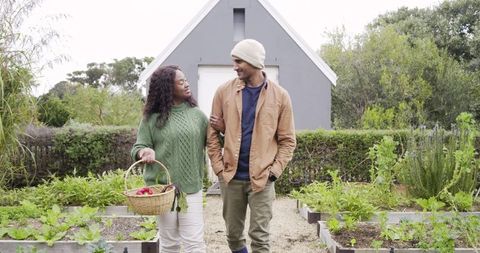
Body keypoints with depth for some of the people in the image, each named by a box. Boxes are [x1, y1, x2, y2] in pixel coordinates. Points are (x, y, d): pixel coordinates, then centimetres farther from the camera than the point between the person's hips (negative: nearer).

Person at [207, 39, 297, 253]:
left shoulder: (279, 96, -2)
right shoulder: (224, 91, 1)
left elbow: (287, 140, 1)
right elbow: (212, 134, 4)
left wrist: (274, 170, -8)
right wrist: (219, 168, -4)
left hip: (261, 178, -2)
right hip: (231, 177, 2)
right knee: (233, 235, 15)